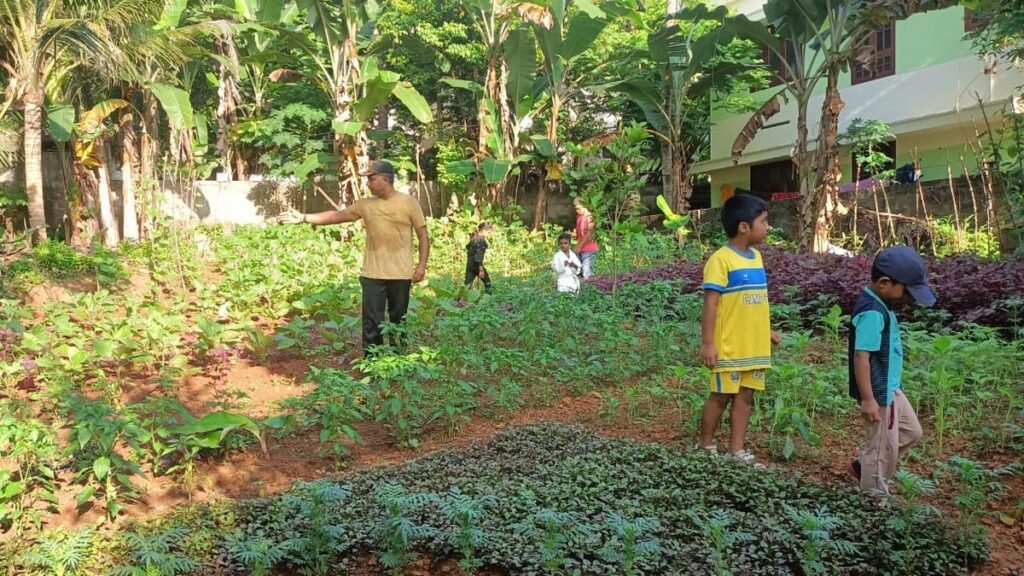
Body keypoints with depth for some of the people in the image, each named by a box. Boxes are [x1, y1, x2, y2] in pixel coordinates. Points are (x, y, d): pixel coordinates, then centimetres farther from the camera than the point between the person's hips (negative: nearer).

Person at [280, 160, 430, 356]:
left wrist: (422, 264, -8)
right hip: (373, 274, 2)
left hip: (400, 274, -2)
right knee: (372, 322, 1)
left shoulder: (409, 202, -2)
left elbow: (423, 235, -1)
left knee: (398, 320, 9)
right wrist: (303, 218, 4)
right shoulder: (364, 205, 7)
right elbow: (336, 215, 10)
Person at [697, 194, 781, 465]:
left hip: (755, 346, 7)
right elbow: (711, 304, -17)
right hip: (729, 347, -7)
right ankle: (705, 446, 22)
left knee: (745, 395, 11)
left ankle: (737, 449, 20)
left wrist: (767, 330, 21)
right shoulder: (721, 259, -15)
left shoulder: (756, 256, 9)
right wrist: (707, 343, -18)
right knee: (722, 395, 4)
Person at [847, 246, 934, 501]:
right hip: (878, 393, -10)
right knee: (883, 446, 5)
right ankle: (874, 499, 23)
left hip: (890, 388, 10)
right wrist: (868, 399, -25)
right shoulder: (872, 313, -26)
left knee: (911, 431, 23)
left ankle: (862, 466, 32)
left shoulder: (880, 305, 6)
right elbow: (861, 357, -28)